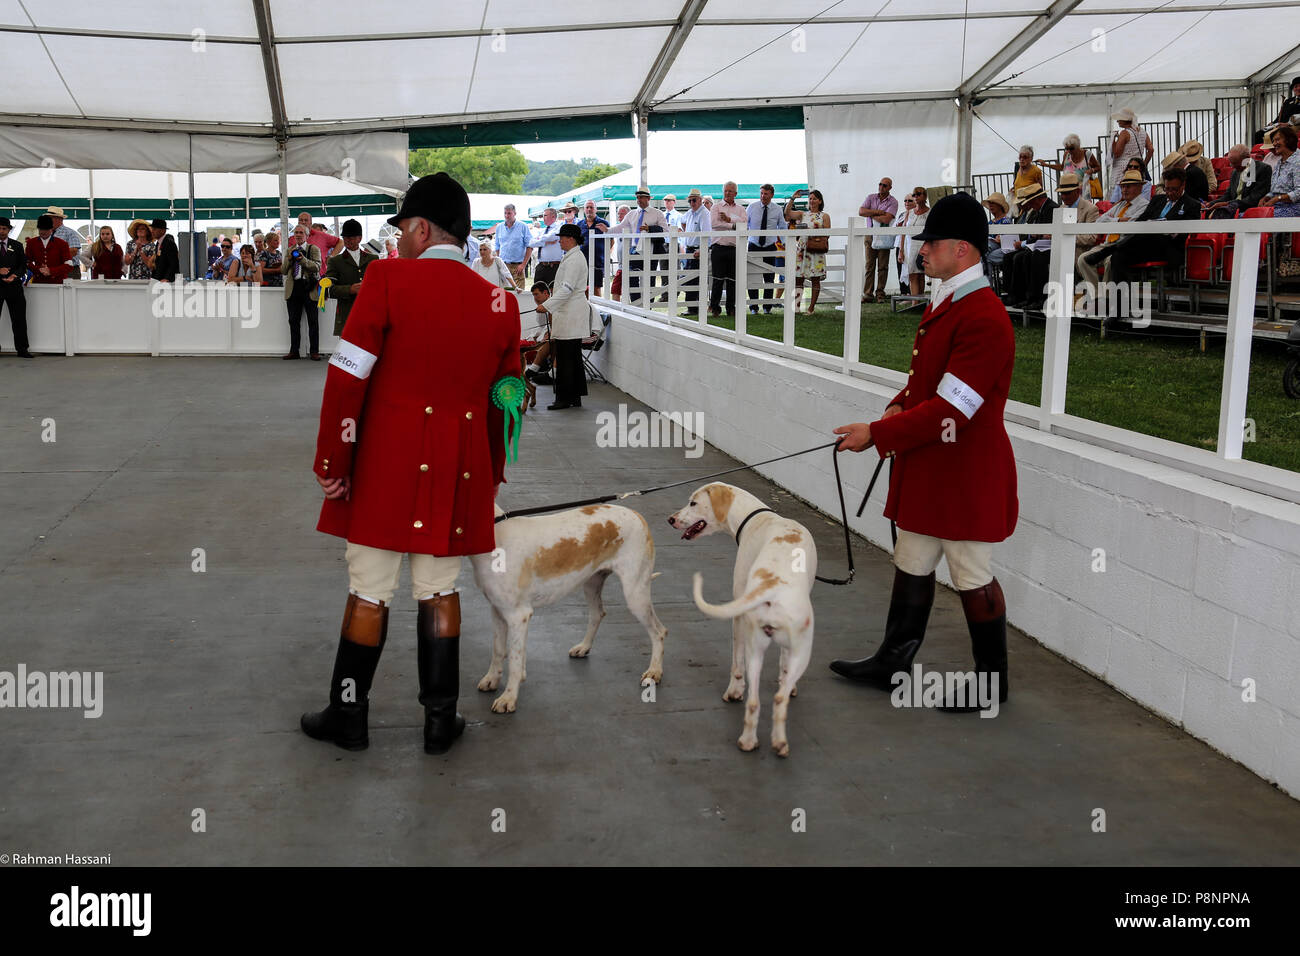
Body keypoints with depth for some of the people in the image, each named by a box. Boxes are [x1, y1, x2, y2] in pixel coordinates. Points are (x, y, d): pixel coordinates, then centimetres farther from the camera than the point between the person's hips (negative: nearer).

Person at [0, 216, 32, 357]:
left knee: (19, 318, 1)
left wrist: (15, 275, -11)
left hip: (14, 286, 1)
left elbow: (23, 265, 8)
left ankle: (22, 348, 6)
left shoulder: (17, 246, 11)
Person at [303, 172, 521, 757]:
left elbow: (347, 378, -12)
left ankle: (348, 716, 20)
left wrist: (331, 463, -4)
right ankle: (440, 720, 19)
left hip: (385, 466, -3)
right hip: (458, 472, 4)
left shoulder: (388, 279, -8)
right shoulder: (499, 303, 5)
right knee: (440, 591, 13)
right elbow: (505, 402, 10)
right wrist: (491, 476, 21)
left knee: (368, 592, 7)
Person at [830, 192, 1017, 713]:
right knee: (912, 566, 18)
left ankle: (991, 680, 21)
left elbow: (950, 410, -27)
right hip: (926, 470, 10)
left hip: (966, 477, -10)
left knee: (974, 580, 5)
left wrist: (876, 433, -22)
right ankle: (893, 662, 31)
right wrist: (899, 407, 1)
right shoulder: (942, 303, 10)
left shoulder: (983, 318, -23)